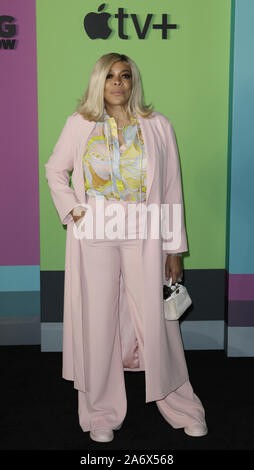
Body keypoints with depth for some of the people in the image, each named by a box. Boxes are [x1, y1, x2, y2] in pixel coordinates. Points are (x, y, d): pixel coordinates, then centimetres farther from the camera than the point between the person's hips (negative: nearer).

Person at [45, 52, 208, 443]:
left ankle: (180, 406, 24)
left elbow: (172, 190, 5)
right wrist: (71, 209, -1)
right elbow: (55, 170, 16)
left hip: (144, 239, 0)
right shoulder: (80, 124, 5)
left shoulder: (158, 126, 4)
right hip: (94, 238, 1)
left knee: (156, 321, 4)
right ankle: (102, 414, 23)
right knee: (98, 322, 6)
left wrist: (175, 249, 3)